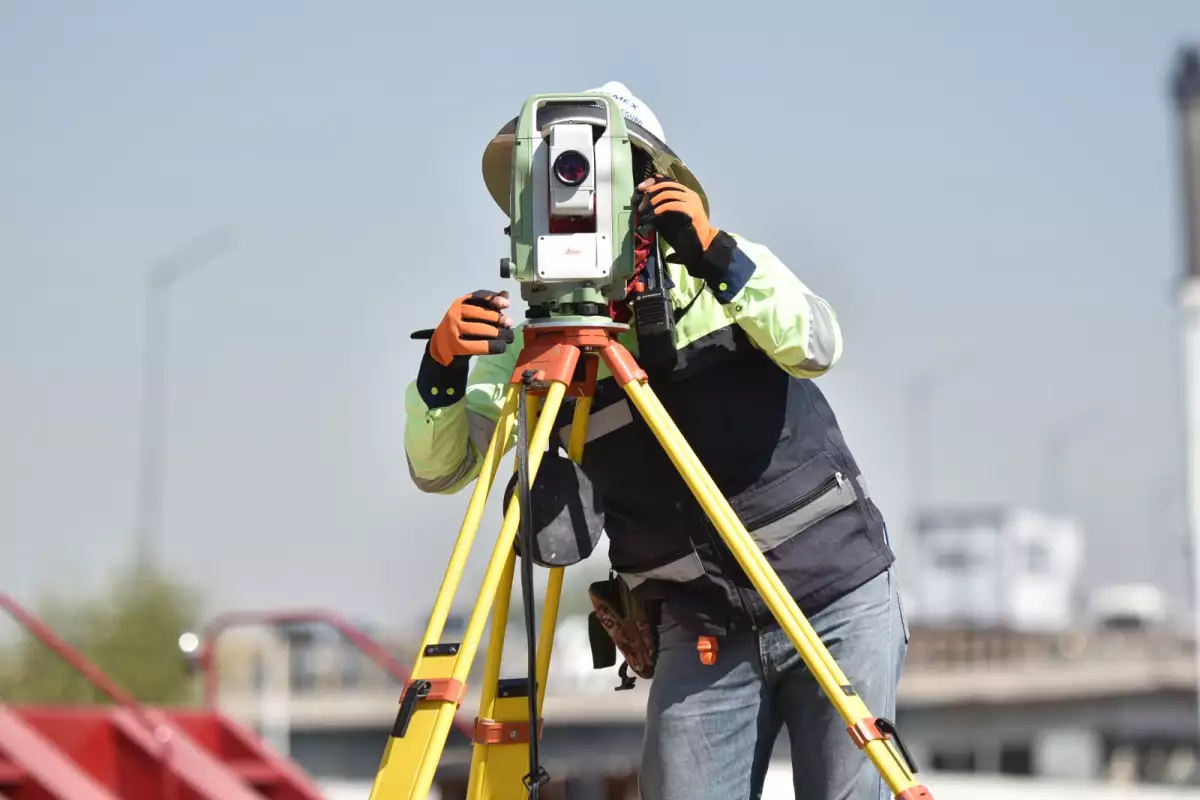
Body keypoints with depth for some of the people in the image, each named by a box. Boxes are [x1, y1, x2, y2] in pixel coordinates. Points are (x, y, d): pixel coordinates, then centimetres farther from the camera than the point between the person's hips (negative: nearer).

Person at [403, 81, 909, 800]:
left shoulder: (730, 273, 0)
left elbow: (816, 347, -18)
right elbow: (439, 467, -6)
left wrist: (719, 257, -30)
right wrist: (443, 372, -25)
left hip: (841, 601, -1)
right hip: (702, 635, 1)